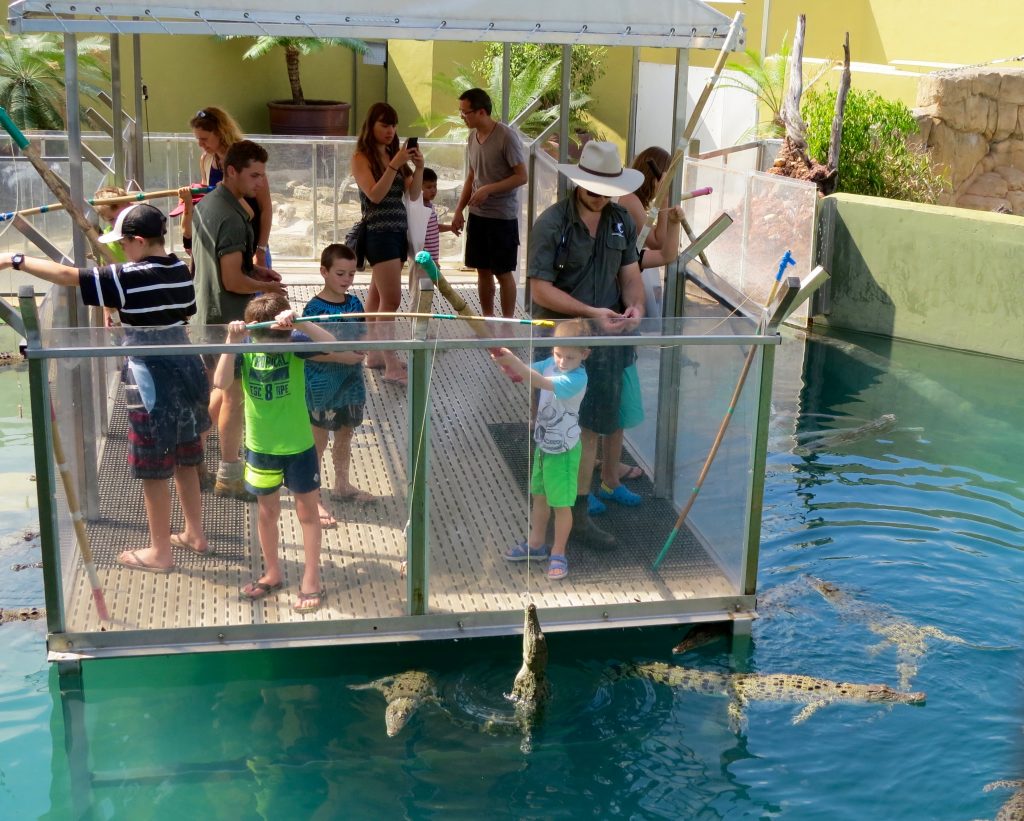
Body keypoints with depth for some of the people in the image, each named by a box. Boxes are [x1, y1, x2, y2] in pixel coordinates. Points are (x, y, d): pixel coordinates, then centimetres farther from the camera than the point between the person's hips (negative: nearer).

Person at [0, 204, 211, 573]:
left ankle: (160, 553, 16)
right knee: (184, 461, 20)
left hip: (152, 382, -8)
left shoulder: (132, 277, -20)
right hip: (185, 372, 8)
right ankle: (195, 535, 33)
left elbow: (69, 276, -19)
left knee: (154, 470, 5)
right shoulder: (180, 270, 2)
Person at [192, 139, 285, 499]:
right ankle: (229, 477, 14)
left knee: (224, 387, 22)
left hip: (207, 311, 9)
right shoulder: (231, 218, -24)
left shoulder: (206, 204, 7)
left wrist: (254, 269, 9)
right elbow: (233, 281, -24)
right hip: (229, 317, -9)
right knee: (235, 394, 3)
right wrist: (267, 287, -7)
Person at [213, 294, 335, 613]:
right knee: (268, 511, 17)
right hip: (260, 446, 2)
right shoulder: (245, 348, -9)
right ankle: (272, 574, 35)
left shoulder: (295, 342, -14)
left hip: (298, 446, -2)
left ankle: (311, 581, 19)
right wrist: (232, 342, -29)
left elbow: (330, 344, -32)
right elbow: (221, 382, -22)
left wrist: (297, 323, -42)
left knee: (307, 511, 8)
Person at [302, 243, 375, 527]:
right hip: (321, 386, -6)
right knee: (318, 442, 5)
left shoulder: (354, 303, 2)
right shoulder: (315, 309, -17)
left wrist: (360, 351, -10)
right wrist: (340, 357, -25)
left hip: (350, 381, 6)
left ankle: (342, 485, 39)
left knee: (345, 435, 21)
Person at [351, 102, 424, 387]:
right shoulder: (361, 158, -5)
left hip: (398, 231, 7)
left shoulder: (394, 155, 12)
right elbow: (375, 195, -18)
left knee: (377, 296, 14)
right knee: (391, 299, -12)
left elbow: (413, 194, 6)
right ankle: (392, 367, -13)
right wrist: (394, 165, -23)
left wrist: (418, 167, -10)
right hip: (378, 233, -7)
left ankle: (374, 354, 21)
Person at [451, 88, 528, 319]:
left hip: (502, 217, -7)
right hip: (477, 214, 7)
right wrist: (459, 210, 10)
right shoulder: (472, 137, 7)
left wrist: (488, 189, -22)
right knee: (483, 270, 12)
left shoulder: (507, 137, -15)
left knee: (503, 273, 1)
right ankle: (487, 318, 23)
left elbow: (521, 176, -16)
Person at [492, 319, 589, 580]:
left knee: (561, 504, 5)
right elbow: (521, 373, -7)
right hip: (543, 444, 8)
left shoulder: (577, 378, -27)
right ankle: (536, 544, 36)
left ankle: (558, 554, 19)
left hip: (563, 451, -7)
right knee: (539, 497, 21)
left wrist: (512, 360, -47)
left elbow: (539, 382, -39)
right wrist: (505, 360, -29)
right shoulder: (550, 364, -4)